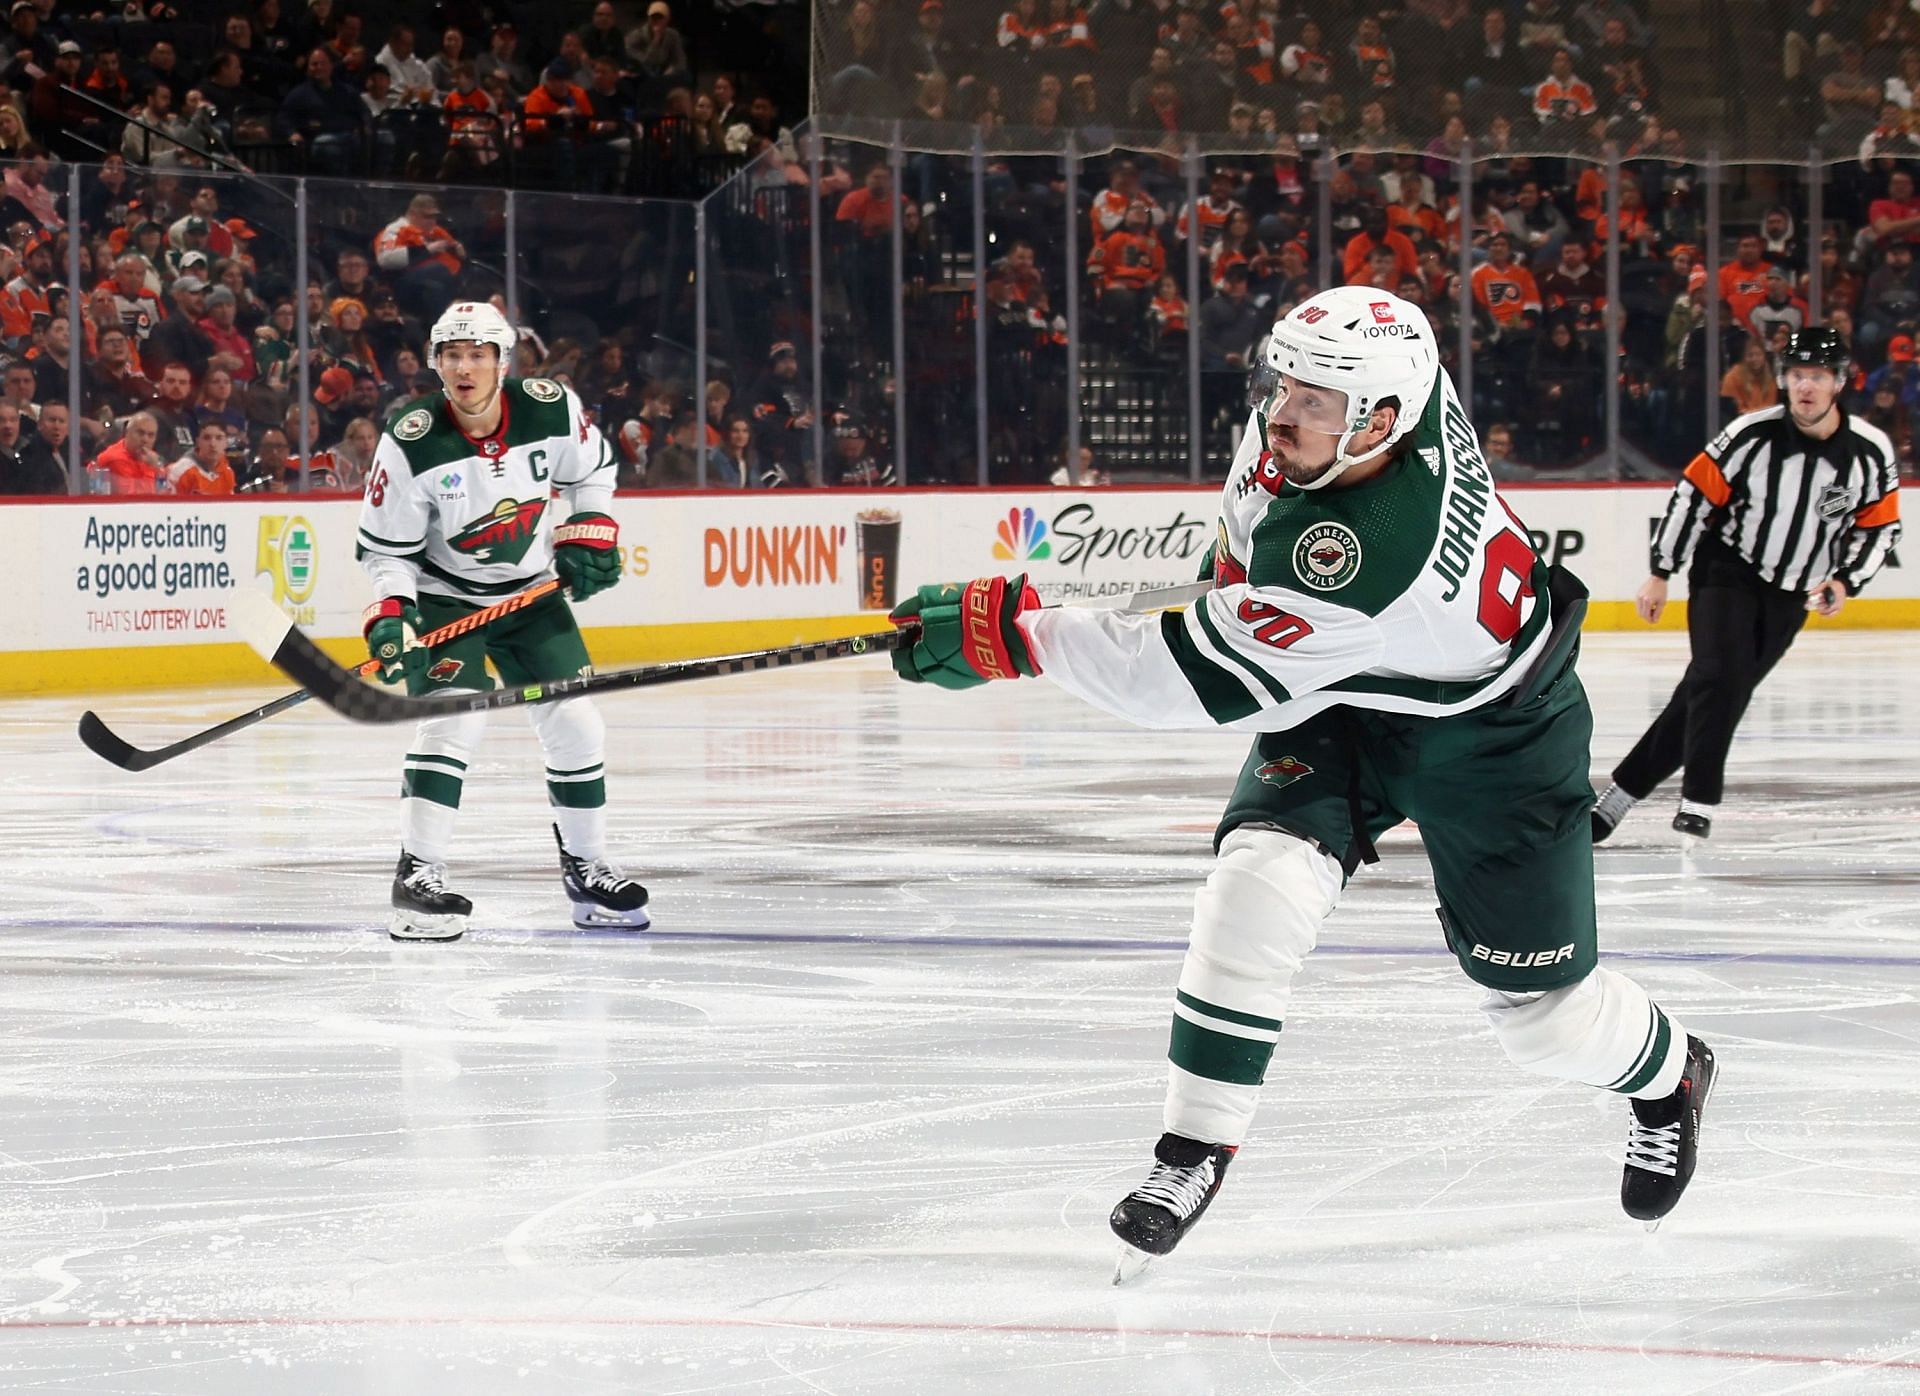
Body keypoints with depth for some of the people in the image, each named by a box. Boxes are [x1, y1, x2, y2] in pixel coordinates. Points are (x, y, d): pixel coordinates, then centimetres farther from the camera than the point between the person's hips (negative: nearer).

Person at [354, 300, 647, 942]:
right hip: (443, 597, -4)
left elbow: (593, 469, 8)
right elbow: (384, 546, -13)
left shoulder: (553, 410, -14)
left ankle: (586, 864, 19)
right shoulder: (410, 444, -22)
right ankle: (417, 877, -18)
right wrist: (391, 614, -26)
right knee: (455, 718, -22)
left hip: (532, 590, 4)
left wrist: (588, 531, -4)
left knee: (575, 724, 0)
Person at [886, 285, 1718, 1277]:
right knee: (1258, 879, -17)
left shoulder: (1365, 556, -43)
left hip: (1487, 736, -7)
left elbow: (1198, 678, -39)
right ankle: (1196, 1147, -7)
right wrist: (1242, 548, 16)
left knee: (1539, 1005, 5)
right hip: (1336, 703, 7)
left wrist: (1012, 629, -40)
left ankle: (1670, 1076, 39)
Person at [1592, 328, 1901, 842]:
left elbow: (1879, 526, 3)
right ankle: (1698, 802, -15)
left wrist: (1844, 582, -12)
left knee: (1716, 693, 0)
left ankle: (1625, 788, 6)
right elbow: (1694, 494, -9)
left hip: (1791, 597, 2)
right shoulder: (1753, 435, -17)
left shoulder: (1872, 453, -10)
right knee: (1720, 678, -22)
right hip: (1726, 572, -2)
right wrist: (1660, 575, -7)